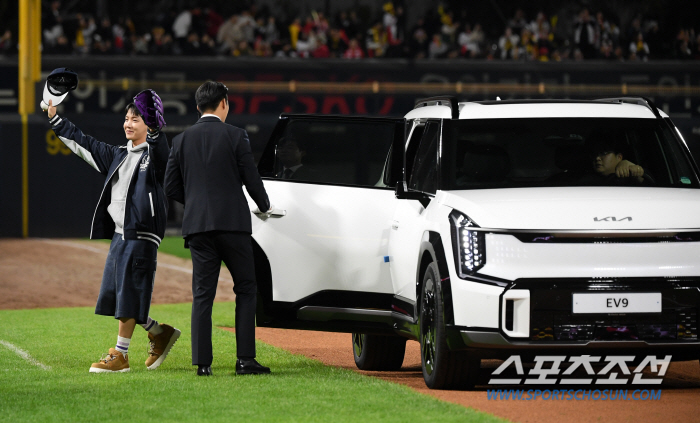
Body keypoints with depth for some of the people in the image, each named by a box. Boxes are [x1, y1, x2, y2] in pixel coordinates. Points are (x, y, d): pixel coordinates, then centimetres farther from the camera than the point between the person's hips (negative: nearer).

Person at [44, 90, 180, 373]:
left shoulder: (154, 154, -5)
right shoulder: (118, 155, 18)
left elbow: (158, 147, -28)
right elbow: (84, 144, 23)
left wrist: (154, 128, -45)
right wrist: (55, 120, 24)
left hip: (141, 235, -9)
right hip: (119, 234, 9)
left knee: (129, 293, -6)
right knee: (115, 292, 10)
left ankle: (120, 355, 0)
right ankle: (159, 334, 23)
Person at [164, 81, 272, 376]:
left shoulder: (181, 140, 7)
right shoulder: (235, 136, -3)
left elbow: (171, 188, 8)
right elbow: (252, 180, -2)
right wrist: (265, 207, 17)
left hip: (197, 225, 3)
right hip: (233, 223, -3)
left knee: (202, 294, 4)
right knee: (245, 289, 5)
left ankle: (202, 361, -1)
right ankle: (245, 359, -1)